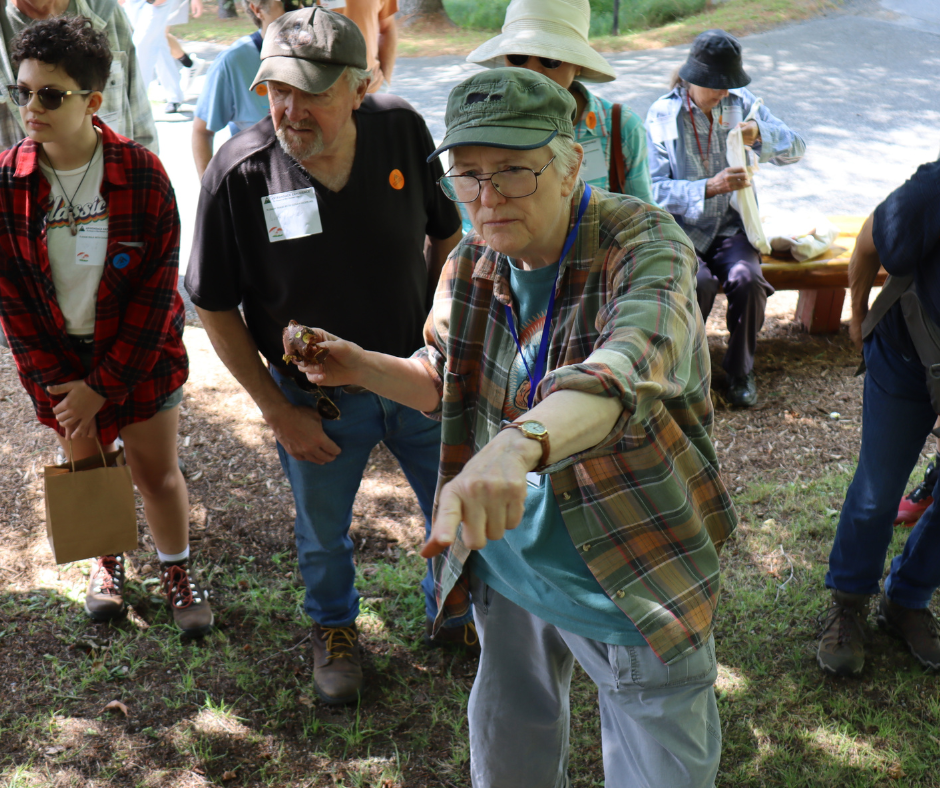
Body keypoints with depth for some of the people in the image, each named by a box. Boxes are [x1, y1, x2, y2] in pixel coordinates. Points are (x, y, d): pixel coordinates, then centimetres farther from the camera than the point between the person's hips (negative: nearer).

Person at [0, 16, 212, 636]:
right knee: (84, 462, 17)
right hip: (58, 358, 2)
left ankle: (178, 569, 33)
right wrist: (60, 386, -9)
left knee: (157, 471, 7)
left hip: (139, 352, -2)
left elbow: (156, 290, -14)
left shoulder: (143, 173, -16)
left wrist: (102, 386, -15)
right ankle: (108, 559, 44)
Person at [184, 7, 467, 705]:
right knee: (323, 530, 21)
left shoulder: (403, 130, -17)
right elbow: (215, 306, -12)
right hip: (318, 399, -1)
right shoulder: (240, 172, -23)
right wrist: (278, 410, -11)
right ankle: (335, 629, 53)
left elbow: (447, 235, 2)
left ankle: (454, 613, 50)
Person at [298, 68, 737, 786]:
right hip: (508, 565, 6)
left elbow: (625, 371, -43)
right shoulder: (472, 267, -2)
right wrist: (365, 367, -4)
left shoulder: (644, 247, -21)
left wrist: (517, 443, -62)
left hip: (631, 585, -5)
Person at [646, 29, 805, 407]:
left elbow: (796, 148, 5)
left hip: (731, 225, 3)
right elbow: (656, 189, -13)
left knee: (747, 280, -27)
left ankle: (741, 370, -3)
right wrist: (709, 188, -27)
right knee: (698, 282, -32)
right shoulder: (662, 114, -4)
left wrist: (760, 134, -16)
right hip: (681, 227, -3)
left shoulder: (741, 104, 6)